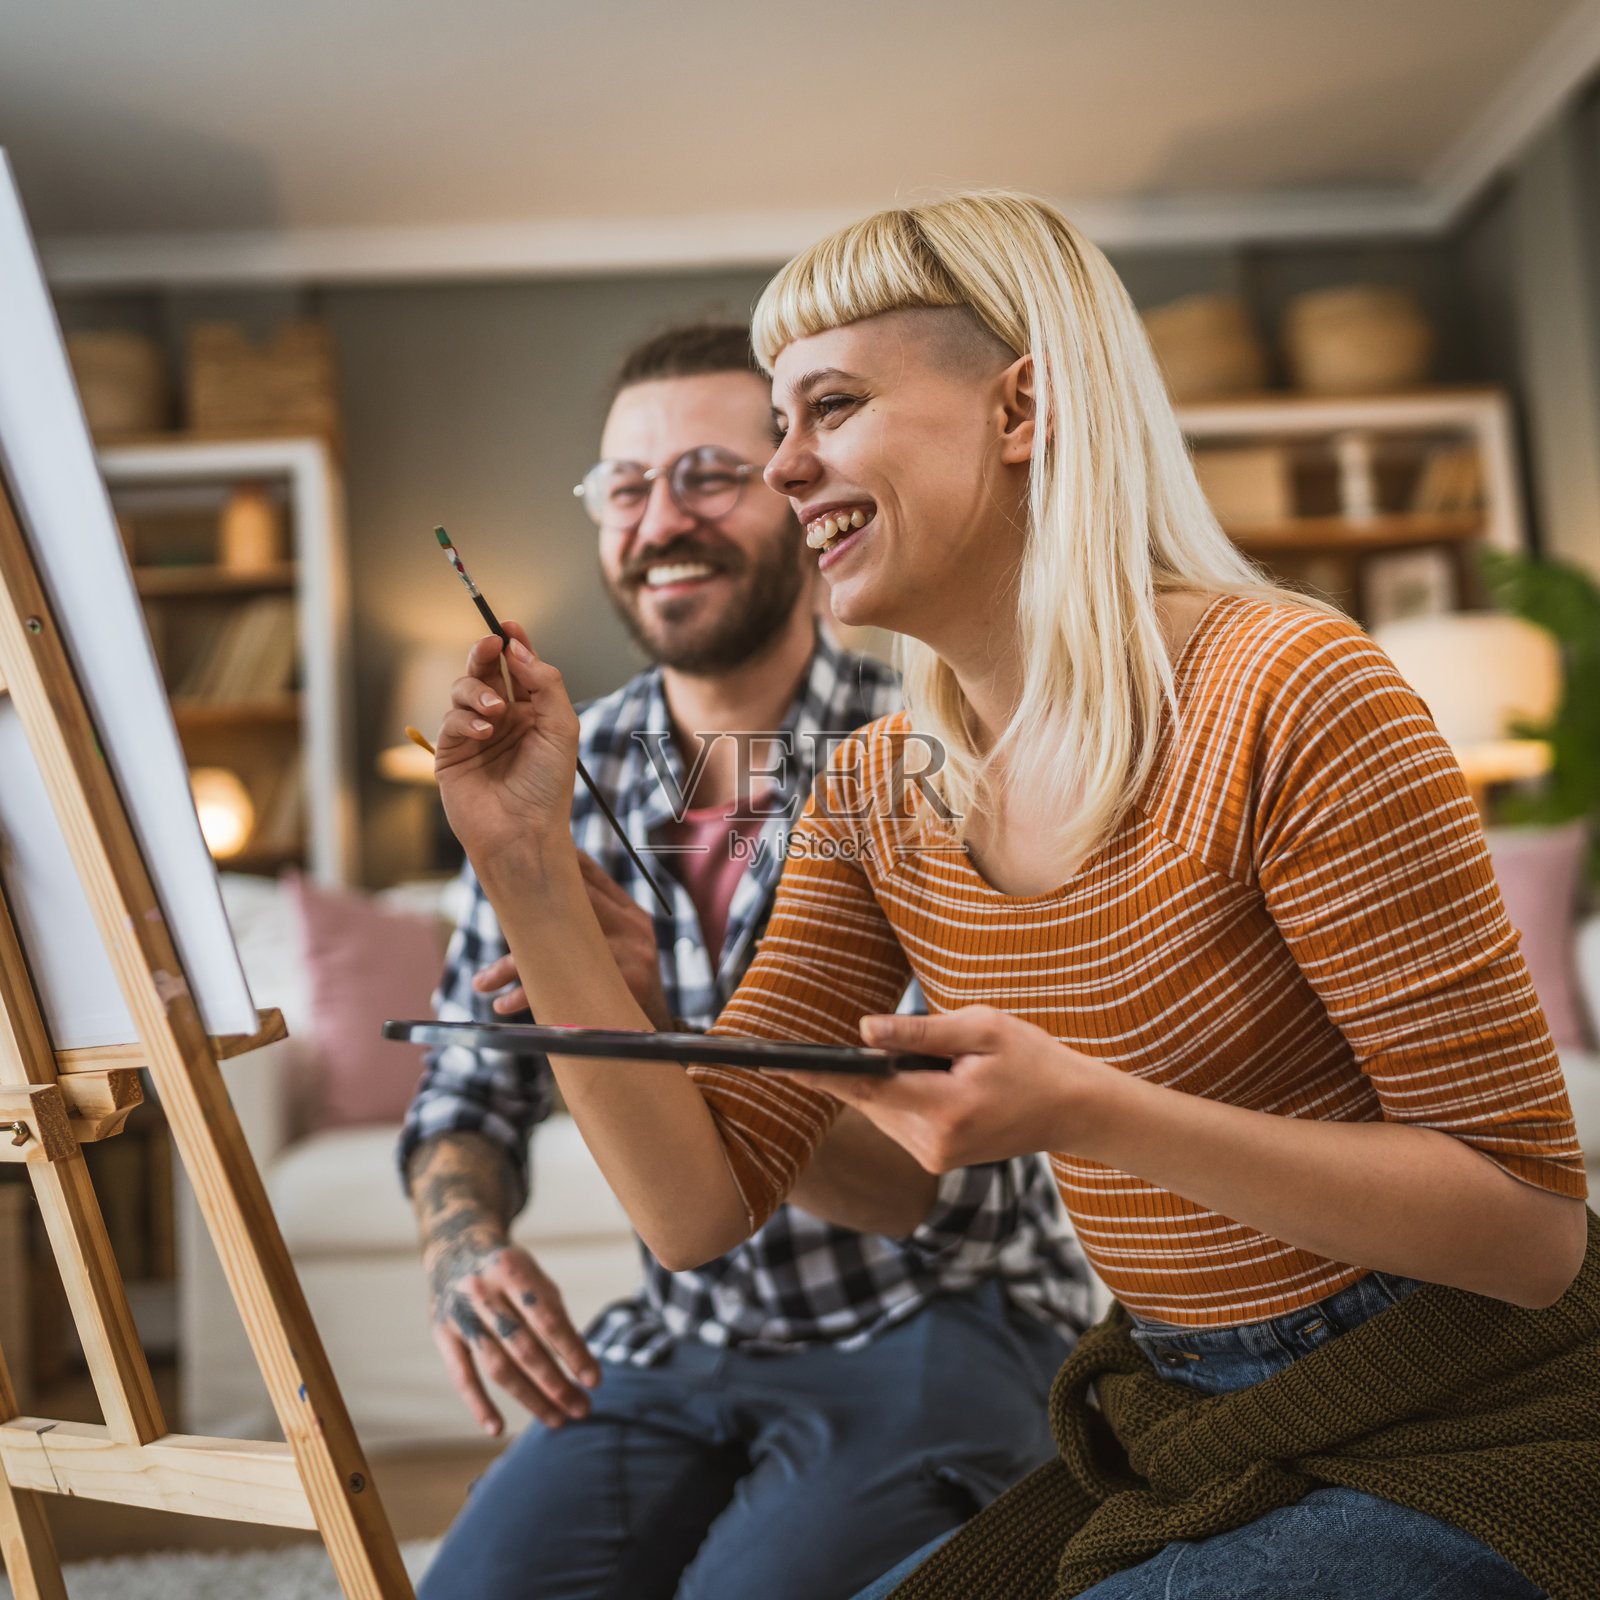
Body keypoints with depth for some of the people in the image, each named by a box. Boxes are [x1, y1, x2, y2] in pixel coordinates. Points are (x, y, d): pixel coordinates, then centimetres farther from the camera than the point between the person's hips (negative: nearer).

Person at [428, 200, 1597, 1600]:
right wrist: (532, 864, -12)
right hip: (1177, 1435, 5)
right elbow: (700, 1205, -4)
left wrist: (1091, 1113, -30)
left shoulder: (1282, 695, -20)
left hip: (1461, 1446, -4)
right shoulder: (877, 800, -1)